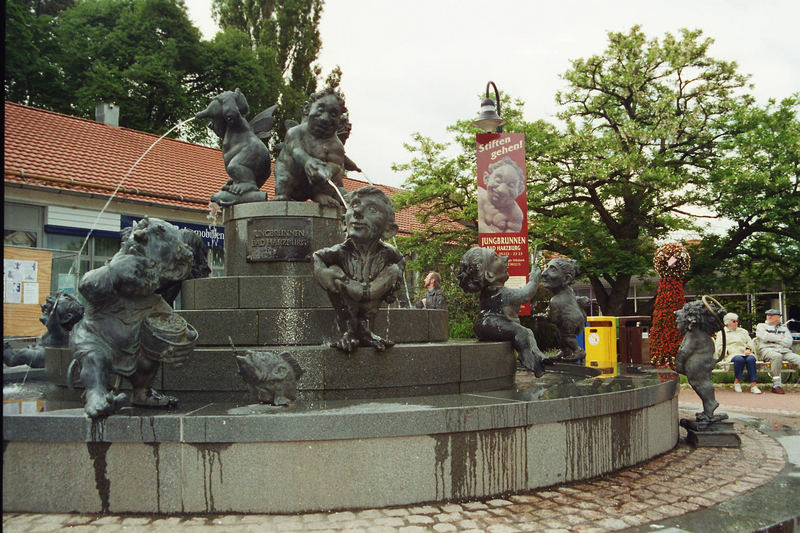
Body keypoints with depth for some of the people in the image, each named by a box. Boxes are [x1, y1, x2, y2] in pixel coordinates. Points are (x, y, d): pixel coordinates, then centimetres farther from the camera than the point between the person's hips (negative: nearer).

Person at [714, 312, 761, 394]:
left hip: (745, 353, 3)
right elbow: (719, 348, 7)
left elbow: (750, 342, 20)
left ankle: (753, 385, -37)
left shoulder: (743, 331, 31)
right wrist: (728, 351, -10)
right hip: (731, 355, -3)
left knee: (751, 359, -33)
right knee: (739, 359, -38)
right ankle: (737, 381, -22)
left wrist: (748, 349, -2)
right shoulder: (722, 333, 19)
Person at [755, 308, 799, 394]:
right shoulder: (761, 326, 17)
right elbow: (765, 337, -5)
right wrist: (780, 338, 4)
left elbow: (788, 342, 8)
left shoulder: (783, 328, 25)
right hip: (767, 350, -4)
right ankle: (776, 385, -34)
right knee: (777, 356, -39)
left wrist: (773, 339, -1)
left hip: (785, 351, 4)